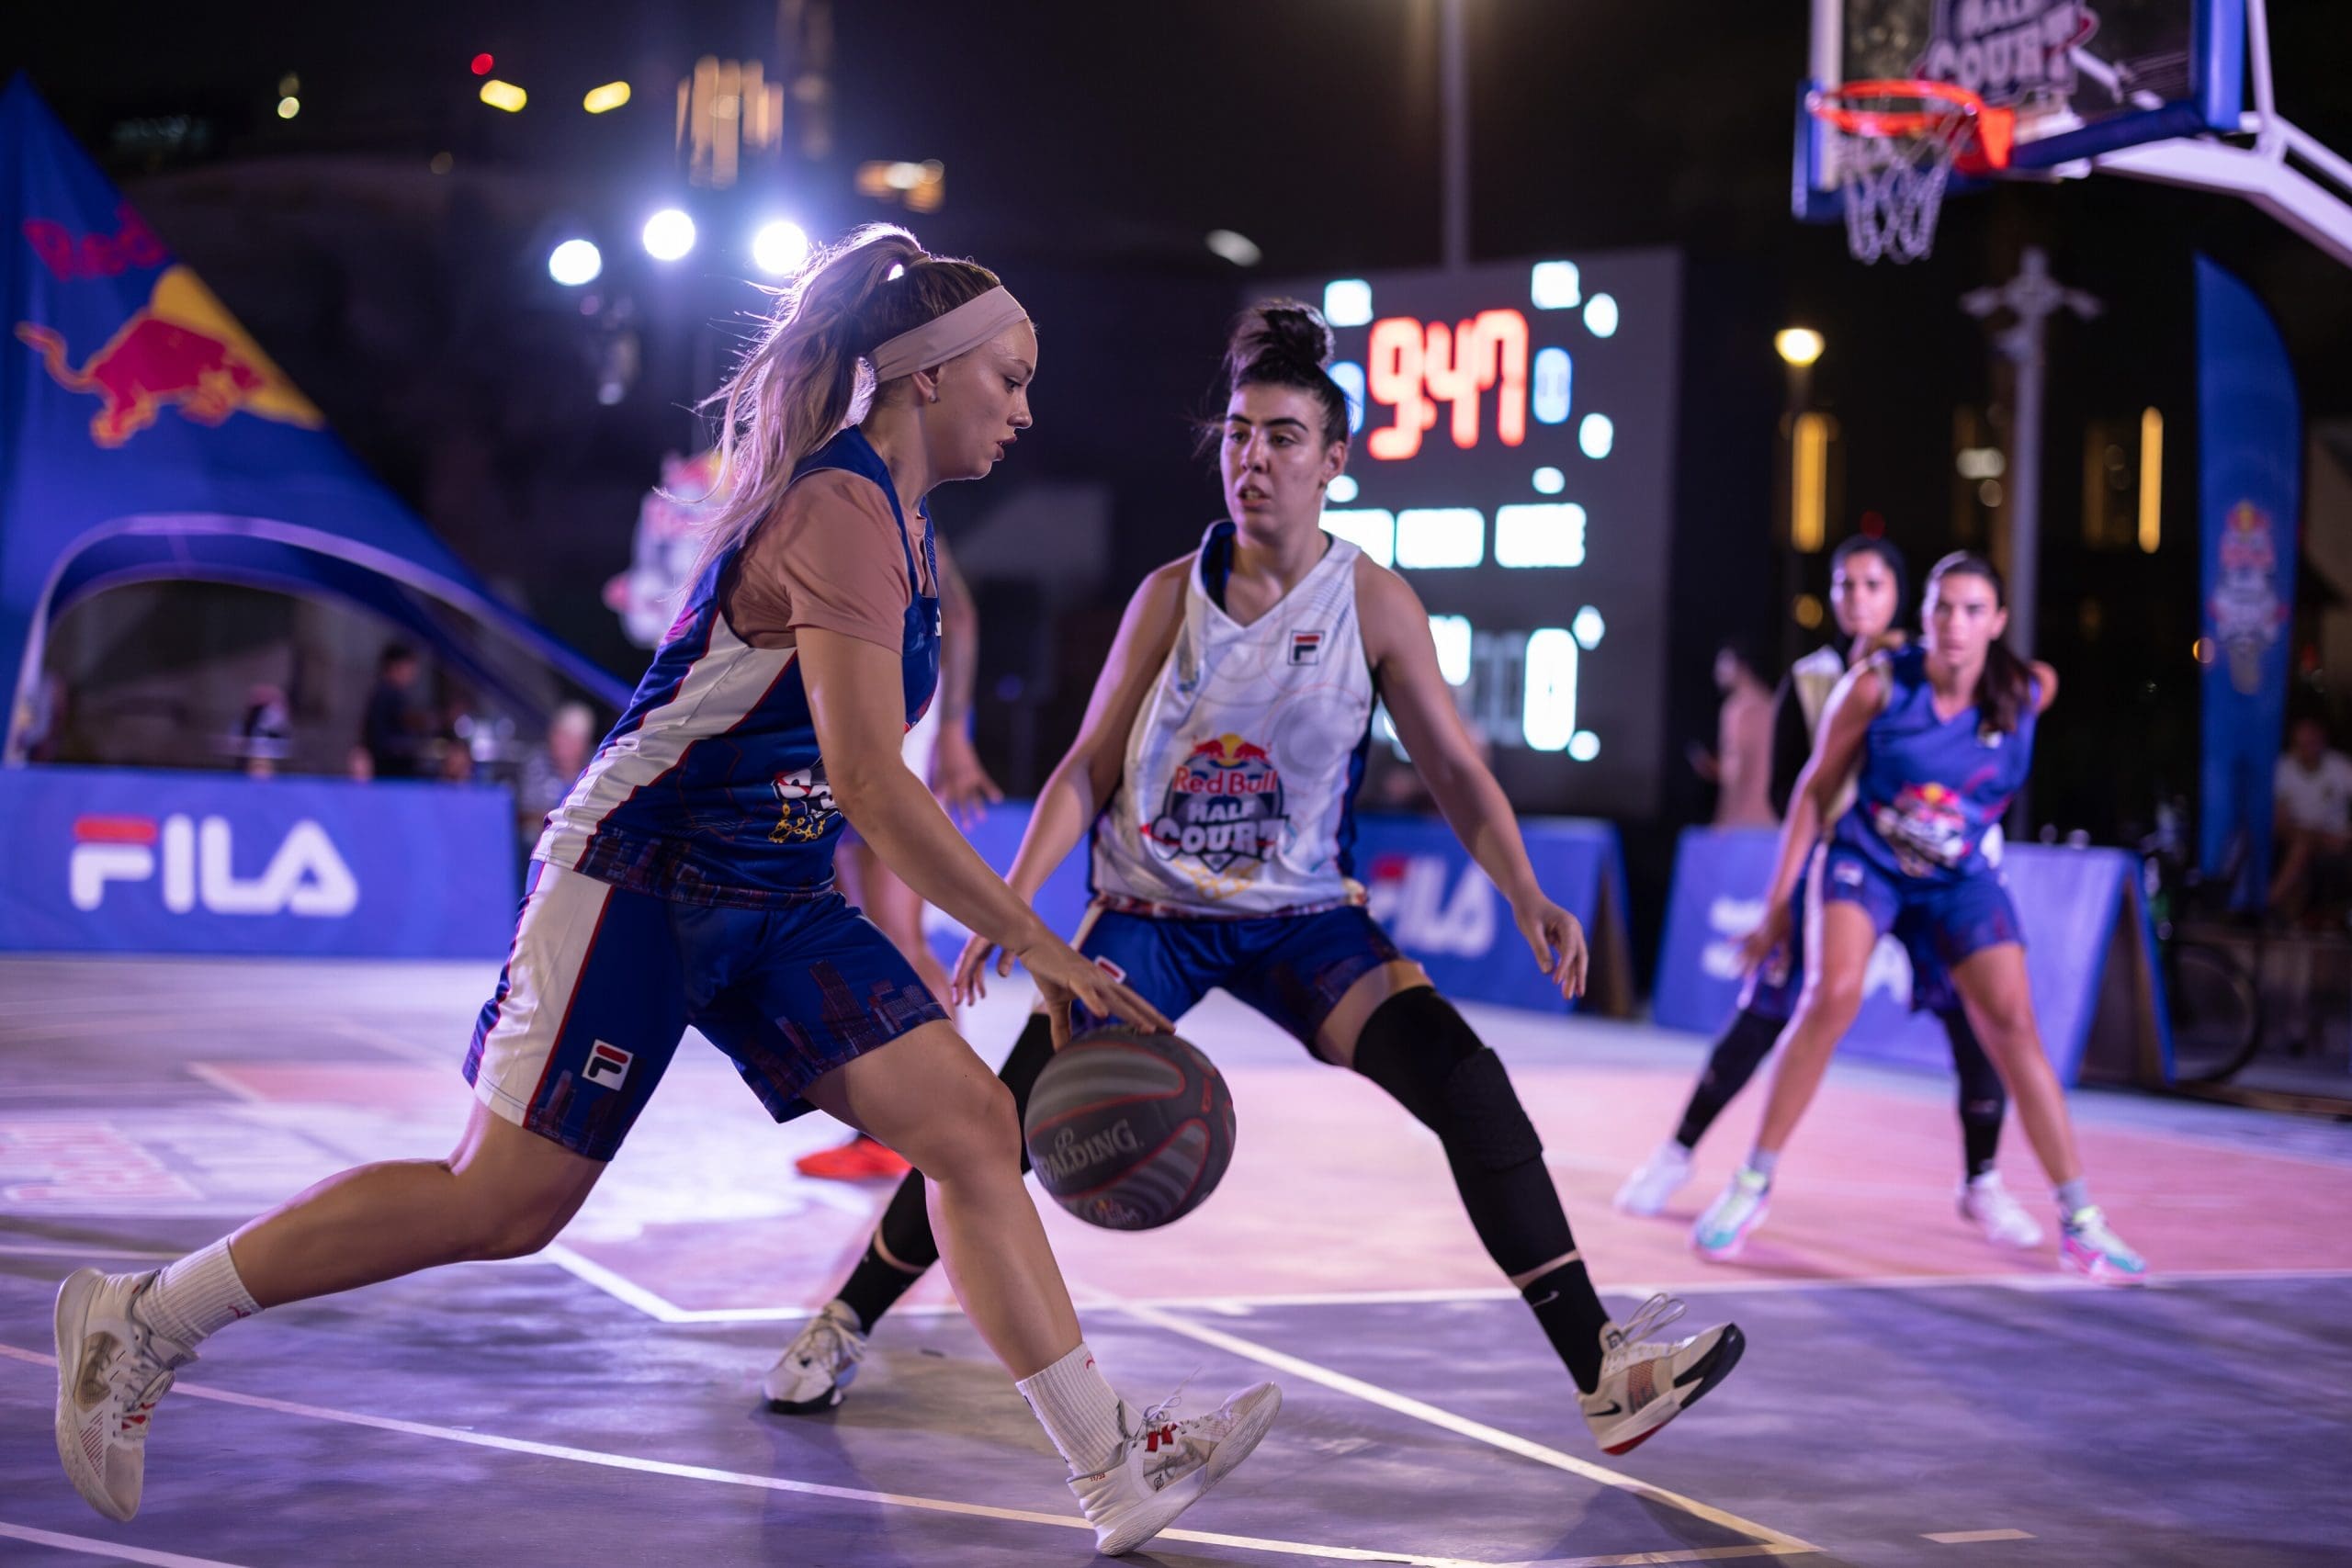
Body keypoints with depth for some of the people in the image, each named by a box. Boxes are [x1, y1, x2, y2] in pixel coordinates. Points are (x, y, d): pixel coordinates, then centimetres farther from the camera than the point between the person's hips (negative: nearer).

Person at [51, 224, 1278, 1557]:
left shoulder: (898, 521, 12)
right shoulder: (842, 512, -19)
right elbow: (873, 786, -25)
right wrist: (1035, 944, -20)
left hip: (770, 899, 9)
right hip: (640, 880, -9)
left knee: (973, 1125, -3)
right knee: (504, 1206, -5)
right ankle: (142, 1322, 9)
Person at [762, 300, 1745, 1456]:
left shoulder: (1371, 601, -7)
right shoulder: (1170, 596, -5)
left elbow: (1454, 771, -5)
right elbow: (1089, 766, 0)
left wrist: (1526, 899, -19)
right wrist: (1013, 901, -11)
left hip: (1302, 915, 0)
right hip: (1151, 912, 0)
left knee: (1470, 1088, -19)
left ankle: (1601, 1371, -13)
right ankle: (846, 1322, 15)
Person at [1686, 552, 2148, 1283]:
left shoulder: (2030, 693, -14)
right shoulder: (1878, 684, -19)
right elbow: (1817, 788, -6)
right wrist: (1778, 902, -4)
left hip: (1963, 880, 2)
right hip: (1864, 862, -2)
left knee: (2013, 1025, -7)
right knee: (1832, 994, -24)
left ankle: (2080, 1222, 1)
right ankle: (1752, 1184, -11)